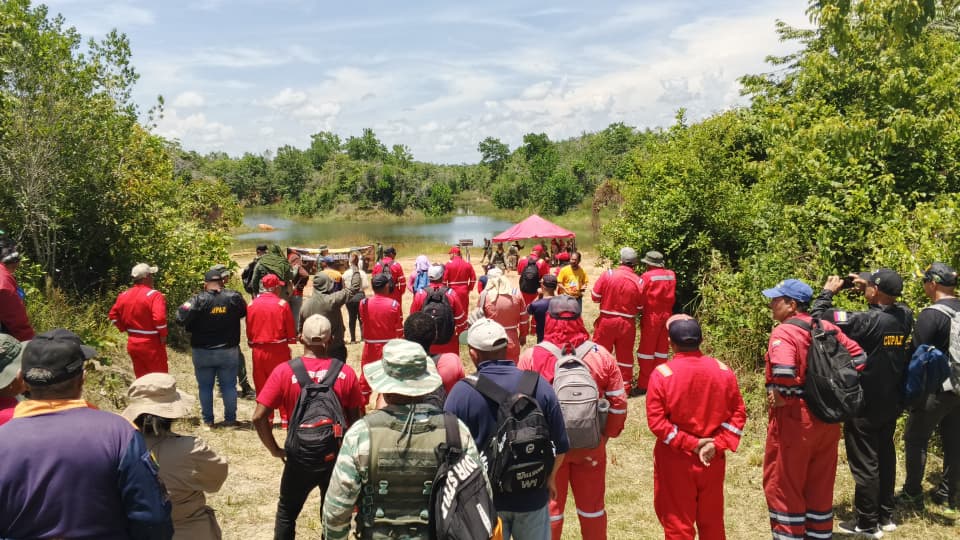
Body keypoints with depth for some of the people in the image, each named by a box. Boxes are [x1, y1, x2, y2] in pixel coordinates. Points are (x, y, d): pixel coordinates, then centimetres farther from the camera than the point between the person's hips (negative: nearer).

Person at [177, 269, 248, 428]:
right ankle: (230, 418, 17)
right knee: (229, 386, 12)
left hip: (203, 352, -1)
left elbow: (181, 317, -18)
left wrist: (192, 328, 1)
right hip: (229, 351, 1)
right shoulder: (234, 297, -8)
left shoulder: (198, 300, -14)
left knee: (205, 387, 12)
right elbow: (244, 312, 8)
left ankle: (207, 420, 18)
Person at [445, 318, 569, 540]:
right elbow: (560, 445, -4)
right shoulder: (539, 384, -9)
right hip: (532, 495, 1)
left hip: (485, 497, -1)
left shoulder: (461, 391, -15)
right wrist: (550, 477, 15)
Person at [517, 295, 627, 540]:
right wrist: (608, 433, 9)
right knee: (592, 506, 20)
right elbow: (619, 402, -5)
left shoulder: (531, 356, -16)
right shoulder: (601, 355, -10)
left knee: (549, 507, 16)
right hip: (591, 446, 2)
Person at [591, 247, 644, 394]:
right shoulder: (638, 281, -9)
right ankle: (625, 387, 20)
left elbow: (595, 296, -6)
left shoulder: (608, 274, -12)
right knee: (625, 355, 12)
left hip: (606, 321, -1)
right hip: (627, 323, 1)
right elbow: (639, 307, -1)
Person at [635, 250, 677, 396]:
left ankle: (643, 385, 4)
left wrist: (640, 310, 3)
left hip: (651, 316, -5)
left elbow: (639, 297, -12)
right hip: (667, 315, 5)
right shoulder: (671, 275, 1)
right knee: (661, 349, 13)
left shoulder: (647, 276, -15)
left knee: (646, 350, 2)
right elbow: (672, 295, 6)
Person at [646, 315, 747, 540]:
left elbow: (656, 422, -18)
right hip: (713, 460, 4)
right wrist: (717, 444, -8)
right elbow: (738, 413, -2)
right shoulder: (723, 371, -3)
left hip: (675, 461, -3)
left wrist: (690, 444, -13)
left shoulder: (662, 374, -16)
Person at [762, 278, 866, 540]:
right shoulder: (826, 327, 6)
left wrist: (781, 398, -17)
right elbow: (858, 356, 10)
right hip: (827, 417, 8)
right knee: (821, 485, 19)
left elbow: (784, 371, -34)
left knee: (783, 485, 8)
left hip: (794, 419, -7)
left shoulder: (784, 332, -18)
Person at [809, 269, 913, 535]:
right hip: (891, 403, 7)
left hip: (864, 405, -7)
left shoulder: (868, 320, -25)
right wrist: (865, 288, 12)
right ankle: (885, 515, 33)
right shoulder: (906, 317, -4)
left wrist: (828, 291, -10)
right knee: (885, 456, 20)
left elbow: (818, 316, -25)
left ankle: (868, 524, 16)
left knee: (864, 463, 5)